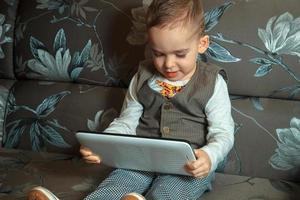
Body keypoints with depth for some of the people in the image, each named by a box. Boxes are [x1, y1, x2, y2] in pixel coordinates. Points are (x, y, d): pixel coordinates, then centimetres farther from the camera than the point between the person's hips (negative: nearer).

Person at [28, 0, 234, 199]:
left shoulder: (212, 83, 0)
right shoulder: (143, 78, 11)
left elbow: (223, 132, -3)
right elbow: (126, 122, 16)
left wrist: (209, 156, -26)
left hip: (190, 166, -2)